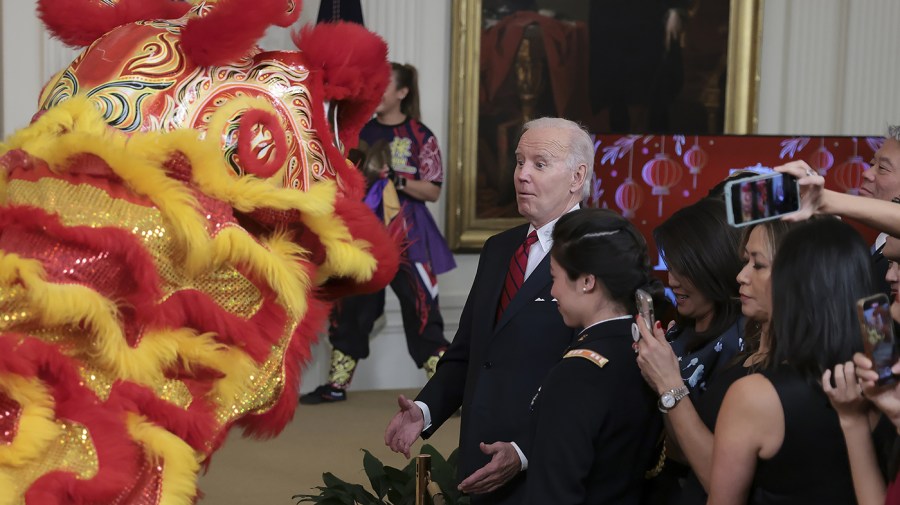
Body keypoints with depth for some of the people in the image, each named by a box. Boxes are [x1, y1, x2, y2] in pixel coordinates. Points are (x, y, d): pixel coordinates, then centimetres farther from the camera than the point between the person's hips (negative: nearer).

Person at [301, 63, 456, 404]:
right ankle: (337, 384, 23)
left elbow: (433, 191, -7)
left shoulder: (420, 136, -4)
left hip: (406, 235, -4)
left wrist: (396, 180, -19)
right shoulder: (363, 132, 8)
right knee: (351, 306, 10)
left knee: (420, 310, -5)